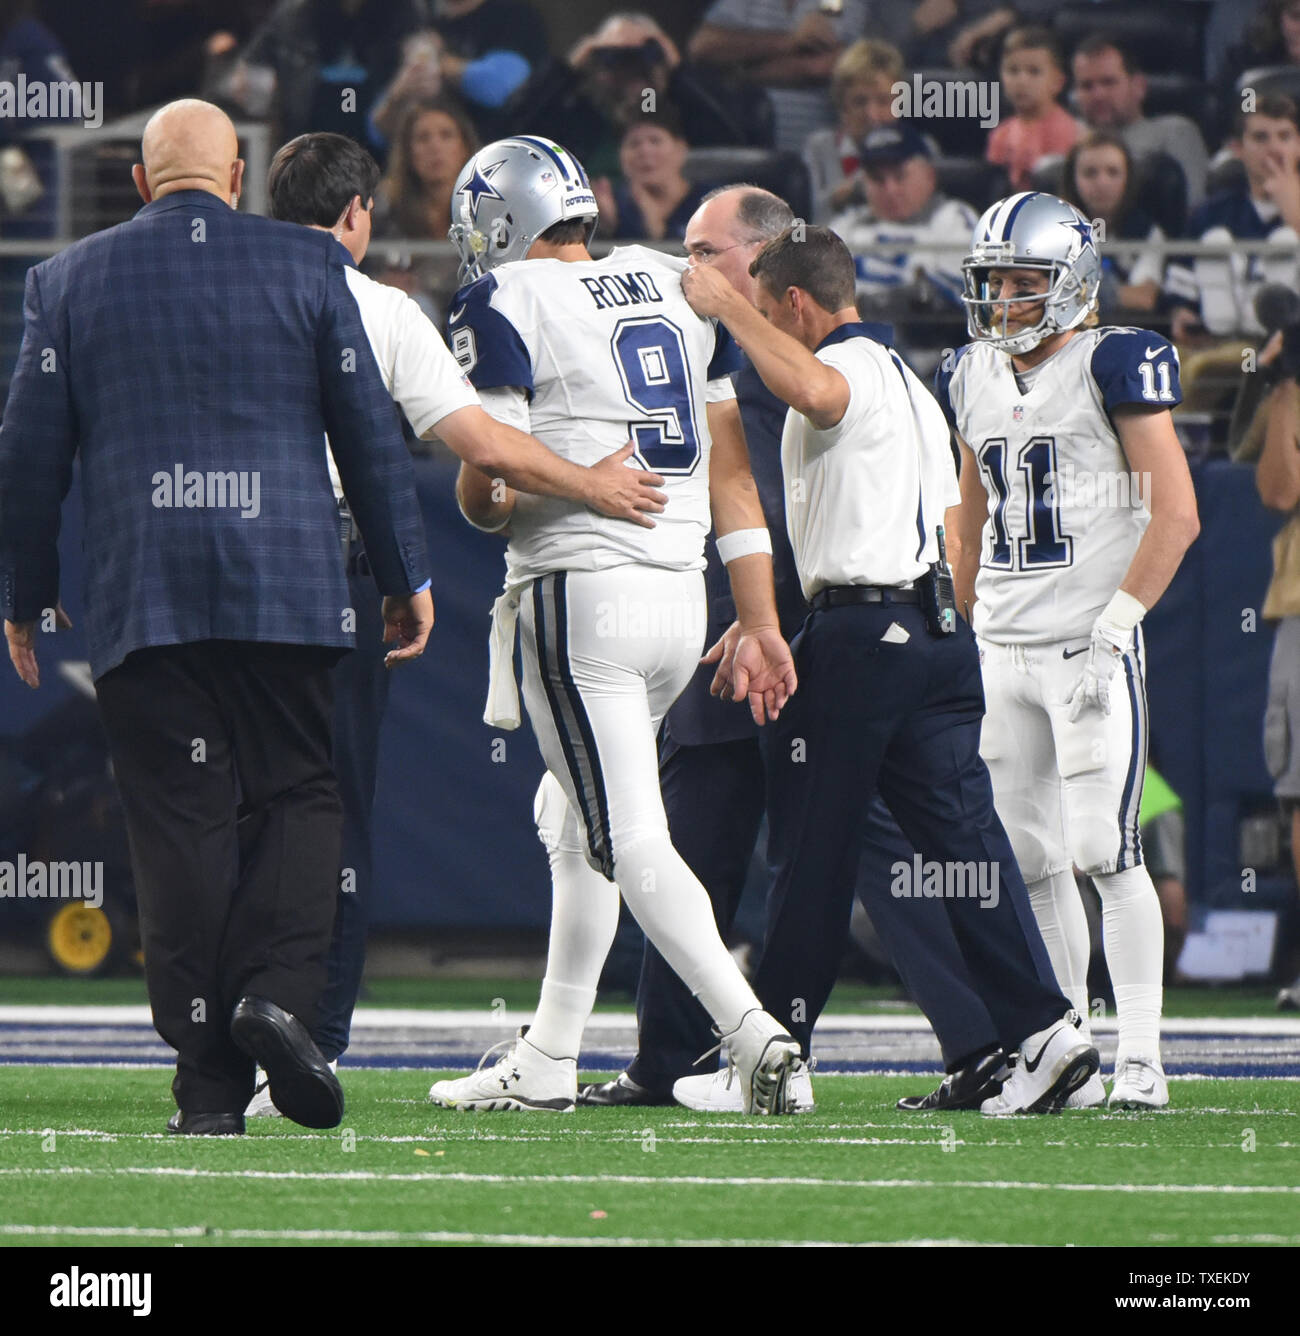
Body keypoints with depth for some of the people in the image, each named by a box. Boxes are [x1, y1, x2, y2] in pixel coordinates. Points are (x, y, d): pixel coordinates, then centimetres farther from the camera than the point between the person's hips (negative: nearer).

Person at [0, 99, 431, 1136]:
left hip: (142, 601, 1)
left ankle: (210, 1083, -3)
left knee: (182, 825, 1)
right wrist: (405, 575, 13)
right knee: (298, 795, 9)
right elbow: (370, 433, 5)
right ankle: (277, 988, -16)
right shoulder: (307, 265, 5)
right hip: (284, 585, -1)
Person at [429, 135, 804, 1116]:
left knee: (631, 840, -8)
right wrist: (761, 623, 15)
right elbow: (731, 471, 13)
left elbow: (486, 489, -11)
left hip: (580, 592, -7)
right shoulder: (673, 290, 14)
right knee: (581, 823, 18)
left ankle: (752, 1033, -22)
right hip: (681, 593, 7)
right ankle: (548, 1062, 23)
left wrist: (490, 506, 13)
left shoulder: (505, 306, -6)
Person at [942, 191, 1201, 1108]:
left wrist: (1115, 624, -16)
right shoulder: (973, 379, 13)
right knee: (1035, 862, 6)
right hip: (1006, 648, 7)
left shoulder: (1113, 368, -7)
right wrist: (966, 628, 19)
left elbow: (1177, 515, -10)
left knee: (1104, 850, -12)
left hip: (1091, 646, -7)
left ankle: (1141, 1058, -10)